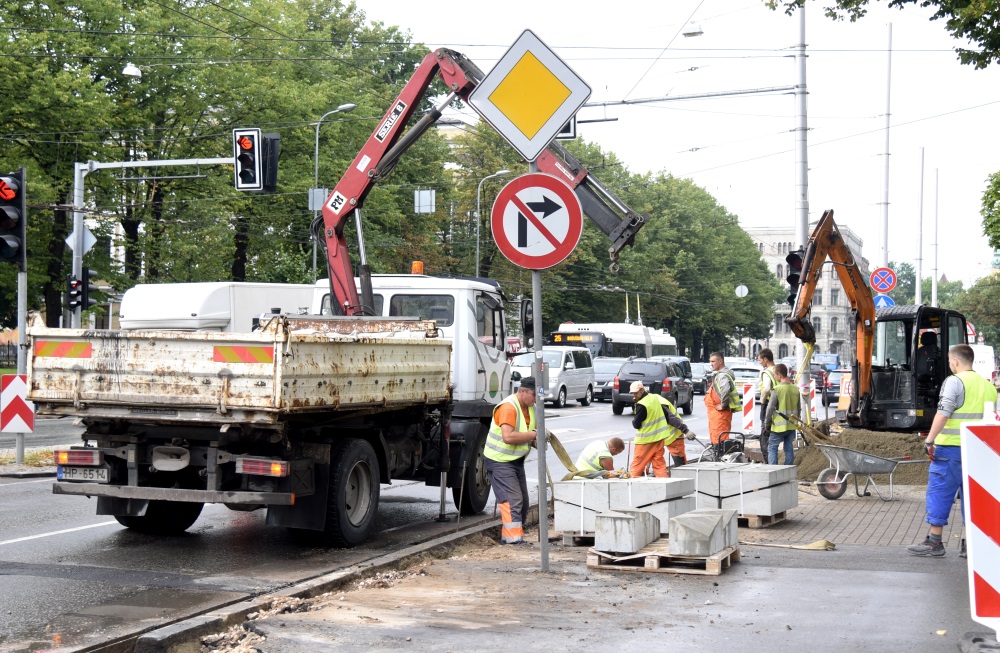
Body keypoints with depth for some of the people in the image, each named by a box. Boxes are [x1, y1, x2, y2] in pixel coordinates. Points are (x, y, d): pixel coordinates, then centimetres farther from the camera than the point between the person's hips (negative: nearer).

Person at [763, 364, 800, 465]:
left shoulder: (777, 390, -16)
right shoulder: (796, 389, 4)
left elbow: (770, 408, -13)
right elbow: (798, 408, 12)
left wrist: (767, 424, -1)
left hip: (779, 426, -6)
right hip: (792, 425, 6)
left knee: (772, 448, 3)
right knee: (789, 449, 11)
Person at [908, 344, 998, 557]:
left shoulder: (954, 382, -7)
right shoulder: (987, 385, 15)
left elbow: (943, 414, -17)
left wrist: (929, 440, -15)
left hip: (951, 446, -7)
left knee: (939, 492, 0)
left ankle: (934, 542, 0)